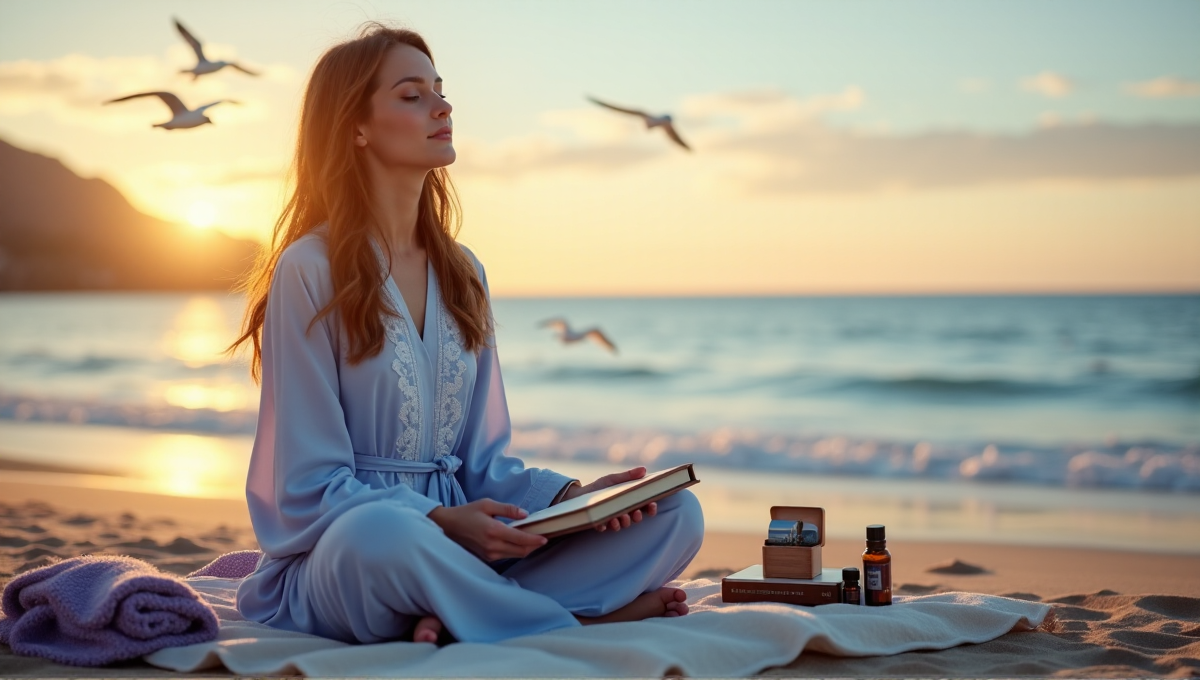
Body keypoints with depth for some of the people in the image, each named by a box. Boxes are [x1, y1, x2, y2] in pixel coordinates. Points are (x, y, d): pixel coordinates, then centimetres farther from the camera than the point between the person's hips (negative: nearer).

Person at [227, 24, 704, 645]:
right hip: (335, 559, -6)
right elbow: (310, 485, -9)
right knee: (381, 533, -43)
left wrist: (572, 496, -6)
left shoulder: (462, 273, 14)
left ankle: (455, 620, -24)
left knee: (676, 513, -11)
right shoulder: (311, 270, -6)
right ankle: (579, 622, -19)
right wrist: (440, 521, -23)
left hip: (457, 544, 6)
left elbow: (481, 460, 13)